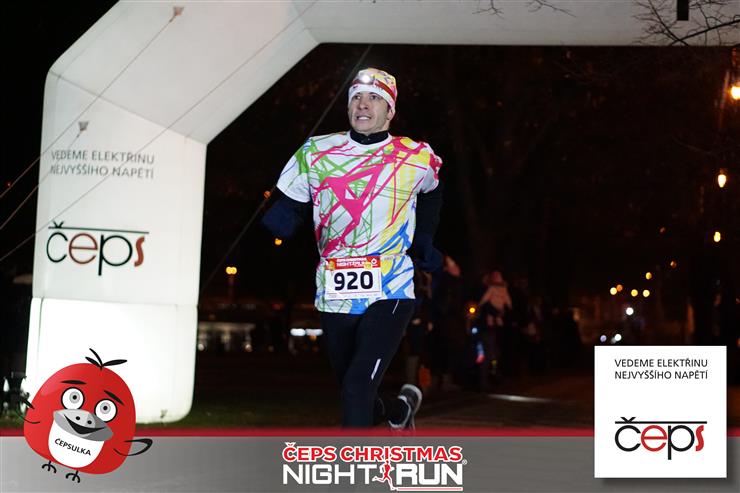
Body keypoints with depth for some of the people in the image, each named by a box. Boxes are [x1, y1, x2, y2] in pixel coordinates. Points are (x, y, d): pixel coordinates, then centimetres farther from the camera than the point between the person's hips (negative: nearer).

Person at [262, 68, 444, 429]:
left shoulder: (416, 158, 1)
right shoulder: (316, 153, 1)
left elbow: (430, 194, 23)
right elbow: (288, 207, 6)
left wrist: (424, 242, 13)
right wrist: (277, 224, -16)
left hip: (390, 294, -3)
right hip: (334, 295, 3)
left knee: (358, 389, -19)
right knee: (353, 393, 16)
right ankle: (400, 409, 49)